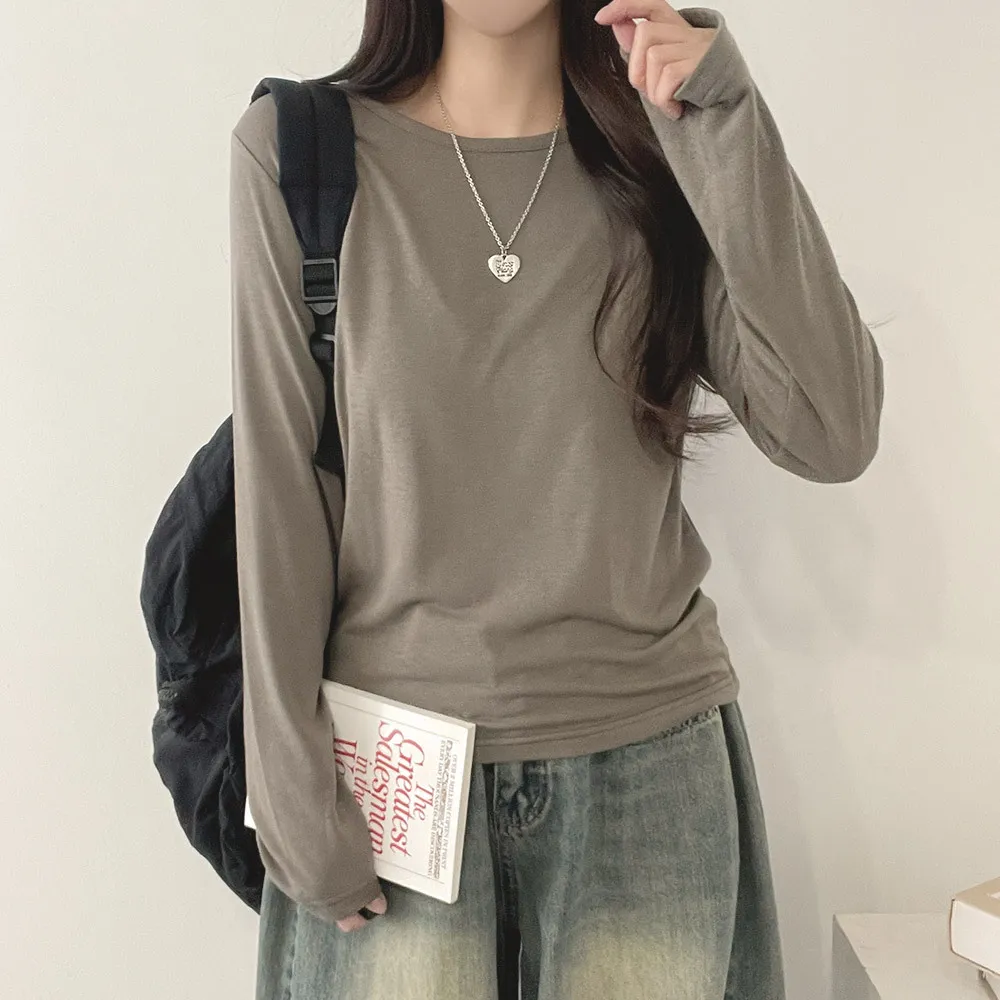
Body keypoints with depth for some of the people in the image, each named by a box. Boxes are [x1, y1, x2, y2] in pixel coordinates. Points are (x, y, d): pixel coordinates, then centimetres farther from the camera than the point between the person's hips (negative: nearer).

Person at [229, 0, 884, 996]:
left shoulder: (676, 148, 0)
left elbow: (832, 439, -11)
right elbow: (276, 494, -5)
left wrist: (725, 127, -16)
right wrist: (294, 786, -5)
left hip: (649, 759, 2)